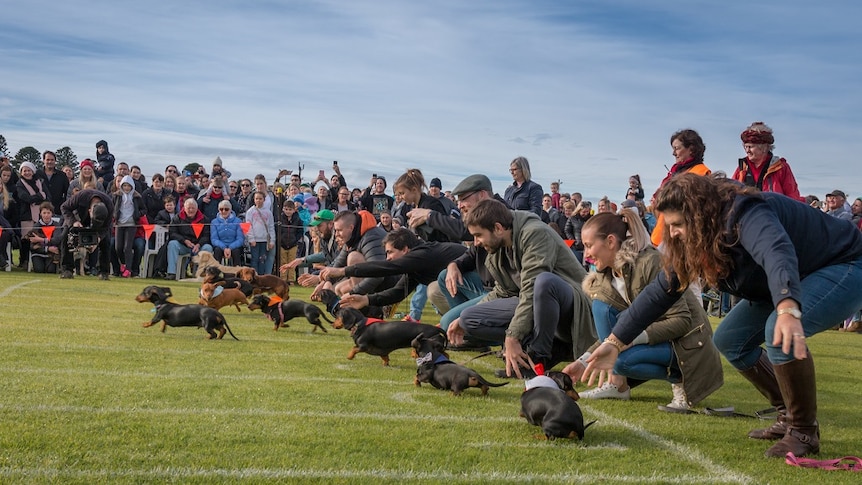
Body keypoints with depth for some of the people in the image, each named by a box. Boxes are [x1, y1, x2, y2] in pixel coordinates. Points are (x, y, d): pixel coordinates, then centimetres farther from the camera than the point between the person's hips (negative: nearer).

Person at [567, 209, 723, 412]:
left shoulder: (651, 263, -23)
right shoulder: (607, 274, 1)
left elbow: (681, 320, -25)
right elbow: (612, 334, 9)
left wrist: (634, 337, -32)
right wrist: (583, 362, -1)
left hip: (688, 344, -8)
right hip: (654, 336, 8)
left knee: (621, 359, -30)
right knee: (602, 305, -9)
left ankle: (679, 379, -6)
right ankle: (617, 383, -8)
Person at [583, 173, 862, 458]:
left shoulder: (746, 215, -33)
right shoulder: (693, 241, -6)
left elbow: (778, 254, -53)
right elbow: (660, 291, -4)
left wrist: (788, 311, -72)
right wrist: (614, 343, -8)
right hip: (791, 288, 9)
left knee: (781, 332, -33)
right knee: (729, 340, 2)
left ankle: (804, 432, -15)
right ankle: (789, 417, 13)